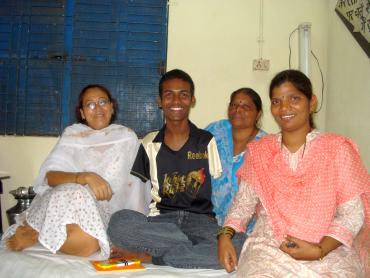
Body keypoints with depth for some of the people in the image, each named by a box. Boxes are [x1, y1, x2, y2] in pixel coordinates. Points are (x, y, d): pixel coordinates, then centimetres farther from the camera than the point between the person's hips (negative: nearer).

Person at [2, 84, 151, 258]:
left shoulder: (127, 137, 13)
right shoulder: (72, 134, 10)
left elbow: (134, 182, 9)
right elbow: (49, 175, -4)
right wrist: (85, 177, -23)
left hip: (103, 212, 1)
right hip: (65, 202, -1)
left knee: (89, 241, -34)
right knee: (76, 193, -37)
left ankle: (36, 234, -6)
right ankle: (33, 230, -10)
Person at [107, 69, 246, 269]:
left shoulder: (207, 141, 8)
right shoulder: (150, 144, 11)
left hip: (200, 219, 0)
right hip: (160, 220, 1)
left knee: (240, 244, -32)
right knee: (119, 222, -31)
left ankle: (148, 256, -21)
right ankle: (199, 249, -19)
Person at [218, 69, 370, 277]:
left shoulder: (337, 149, -1)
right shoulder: (260, 151, 8)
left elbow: (352, 214, -4)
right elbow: (244, 202, 9)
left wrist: (320, 250, -16)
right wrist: (225, 236, -8)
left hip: (328, 250, 0)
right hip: (269, 246, 1)